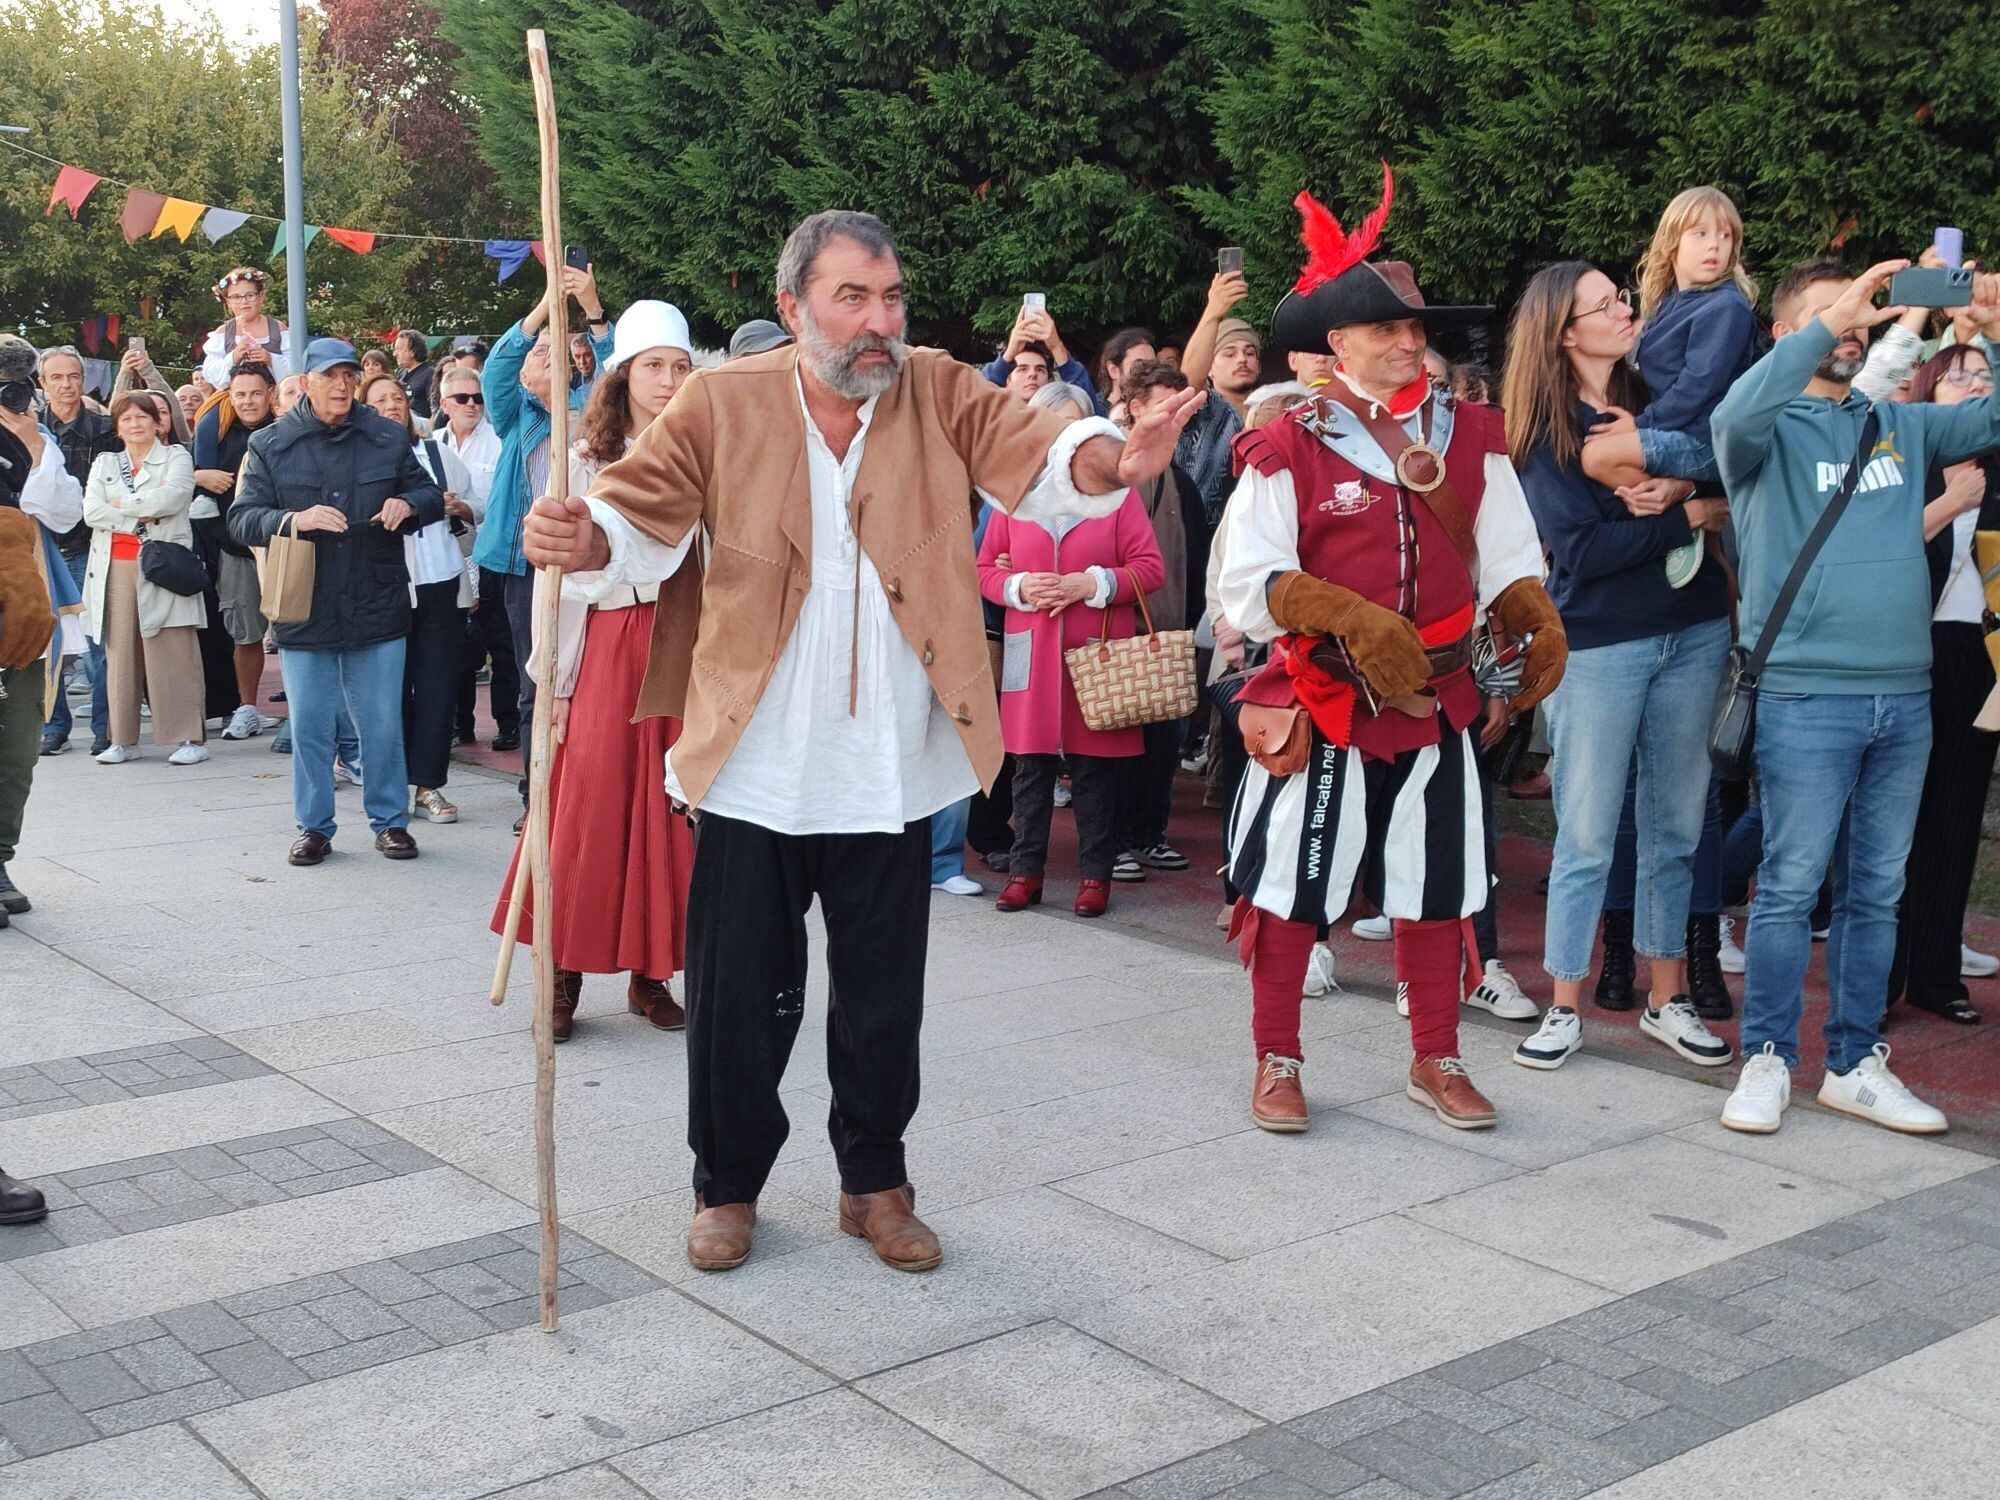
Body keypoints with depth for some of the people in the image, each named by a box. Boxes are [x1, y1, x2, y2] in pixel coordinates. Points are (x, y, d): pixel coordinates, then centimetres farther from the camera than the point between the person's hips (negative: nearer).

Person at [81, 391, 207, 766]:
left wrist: (120, 503, -3)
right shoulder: (104, 464, 18)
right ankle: (123, 739, 7)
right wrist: (142, 513, -8)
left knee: (172, 652, -8)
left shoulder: (177, 458, 8)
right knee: (120, 651, 2)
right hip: (116, 568, 4)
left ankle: (190, 737, -8)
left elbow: (170, 498, -11)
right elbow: (91, 511, 2)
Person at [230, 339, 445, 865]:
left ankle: (390, 821, 19)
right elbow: (242, 519, -3)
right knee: (309, 728, 6)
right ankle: (314, 826, 19)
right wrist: (295, 519, -22)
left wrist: (407, 504, -10)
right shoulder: (270, 444, 3)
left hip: (377, 610, 0)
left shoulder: (388, 438, 6)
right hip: (304, 613, 0)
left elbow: (432, 496, 13)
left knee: (383, 725, 6)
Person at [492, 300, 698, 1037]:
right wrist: (557, 685, -2)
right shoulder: (584, 462, 5)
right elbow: (561, 577, 3)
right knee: (589, 809, -3)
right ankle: (565, 974, 7)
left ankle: (651, 971, 14)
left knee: (673, 811, 3)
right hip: (607, 648, -1)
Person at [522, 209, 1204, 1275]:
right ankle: (728, 1186, 30)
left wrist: (1110, 461, -37)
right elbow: (641, 517, -8)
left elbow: (1035, 454, -14)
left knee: (884, 996, 13)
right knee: (740, 990, 8)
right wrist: (581, 539, -32)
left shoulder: (937, 391, -1)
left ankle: (875, 1182, 33)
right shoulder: (722, 404, -4)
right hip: (755, 767, -1)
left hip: (891, 773, 1)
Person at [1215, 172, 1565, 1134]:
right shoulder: (1288, 448, -6)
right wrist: (1349, 616, -25)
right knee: (1289, 886, 3)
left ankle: (1436, 1062, 28)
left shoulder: (1469, 440, 8)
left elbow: (1509, 562, 10)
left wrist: (1536, 619, -11)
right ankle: (1276, 1063, 21)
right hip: (1318, 708, -4)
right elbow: (1246, 582, -12)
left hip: (1436, 703, 4)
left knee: (1436, 889, 12)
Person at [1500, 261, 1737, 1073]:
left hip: (1692, 632, 4)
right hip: (1598, 646, -4)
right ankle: (1566, 1008, 10)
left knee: (1676, 823, 9)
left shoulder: (1659, 398, 9)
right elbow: (1582, 549, -14)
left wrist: (1674, 487, -15)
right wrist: (1690, 515, -11)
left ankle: (1668, 998, 19)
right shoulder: (1541, 431, -5)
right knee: (1587, 832, 0)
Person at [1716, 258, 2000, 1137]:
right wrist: (1832, 319, -23)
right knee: (1790, 887, -2)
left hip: (1904, 697, 6)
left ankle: (1855, 1065, 20)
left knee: (1877, 893, 10)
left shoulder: (1900, 426, 16)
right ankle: (1767, 1062, 10)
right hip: (1805, 696, -5)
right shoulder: (1771, 432, 0)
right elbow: (1738, 416, -23)